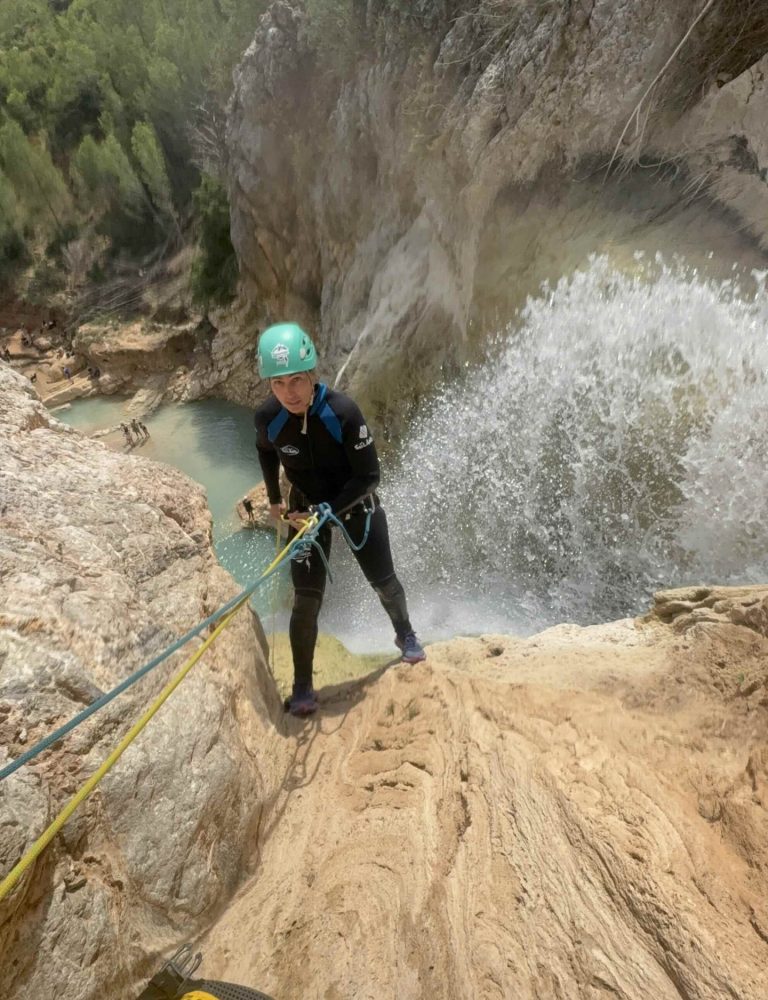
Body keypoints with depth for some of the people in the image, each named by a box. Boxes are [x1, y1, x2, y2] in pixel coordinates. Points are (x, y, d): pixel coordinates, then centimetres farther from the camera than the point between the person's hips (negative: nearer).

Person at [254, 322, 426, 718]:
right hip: (305, 508, 2)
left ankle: (405, 633, 43)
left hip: (355, 504, -1)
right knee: (306, 599, -4)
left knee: (383, 581, 12)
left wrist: (327, 512, -28)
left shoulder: (343, 412, -31)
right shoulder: (267, 417, -20)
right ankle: (302, 685, 13)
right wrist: (274, 499, 9)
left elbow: (368, 476, -23)